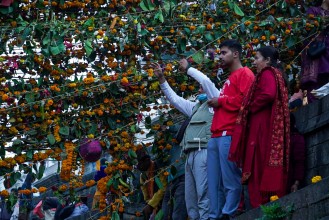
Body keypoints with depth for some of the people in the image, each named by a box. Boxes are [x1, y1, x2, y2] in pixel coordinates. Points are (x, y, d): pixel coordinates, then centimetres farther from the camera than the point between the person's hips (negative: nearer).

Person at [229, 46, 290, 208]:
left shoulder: (267, 73, -5)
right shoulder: (276, 75, 24)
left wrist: (251, 108, -9)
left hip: (262, 128, -10)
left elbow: (268, 94, -22)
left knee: (259, 167, -13)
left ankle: (261, 204, -19)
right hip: (273, 128, 10)